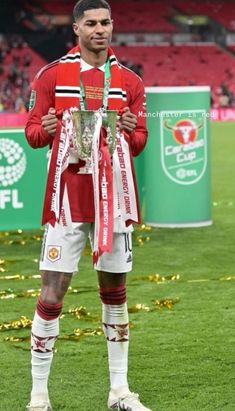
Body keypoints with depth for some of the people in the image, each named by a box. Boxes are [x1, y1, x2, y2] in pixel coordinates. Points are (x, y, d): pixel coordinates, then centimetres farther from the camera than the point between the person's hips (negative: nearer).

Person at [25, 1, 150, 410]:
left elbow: (139, 143, 12)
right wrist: (45, 130, -19)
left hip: (114, 196, 3)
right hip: (68, 196, -3)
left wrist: (131, 131, -11)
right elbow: (32, 132, 3)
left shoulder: (129, 81, 8)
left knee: (115, 291, 10)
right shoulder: (51, 75, 1)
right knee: (51, 295, -6)